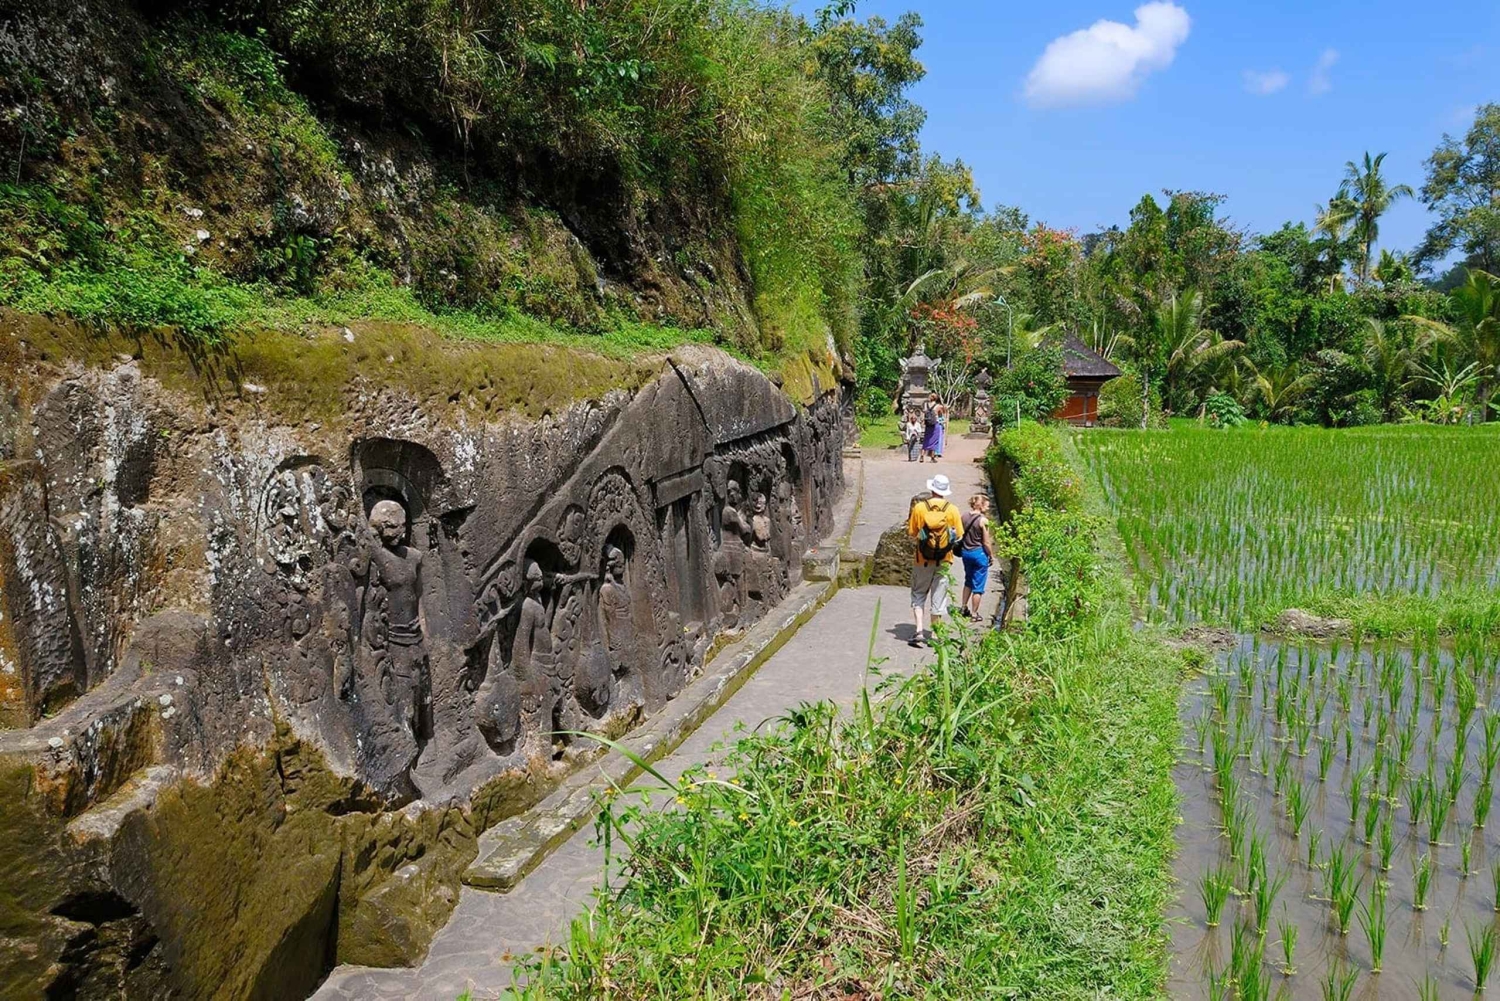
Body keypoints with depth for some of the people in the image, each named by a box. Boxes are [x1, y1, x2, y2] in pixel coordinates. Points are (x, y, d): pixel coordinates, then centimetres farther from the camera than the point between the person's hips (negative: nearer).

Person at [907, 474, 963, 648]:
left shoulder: (919, 507, -8)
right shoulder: (952, 510, -6)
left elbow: (911, 532, -3)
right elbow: (959, 535, -1)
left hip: (922, 560, -1)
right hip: (944, 560, 1)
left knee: (918, 595, 11)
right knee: (938, 597, 10)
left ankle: (919, 631, -2)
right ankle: (933, 634, 14)